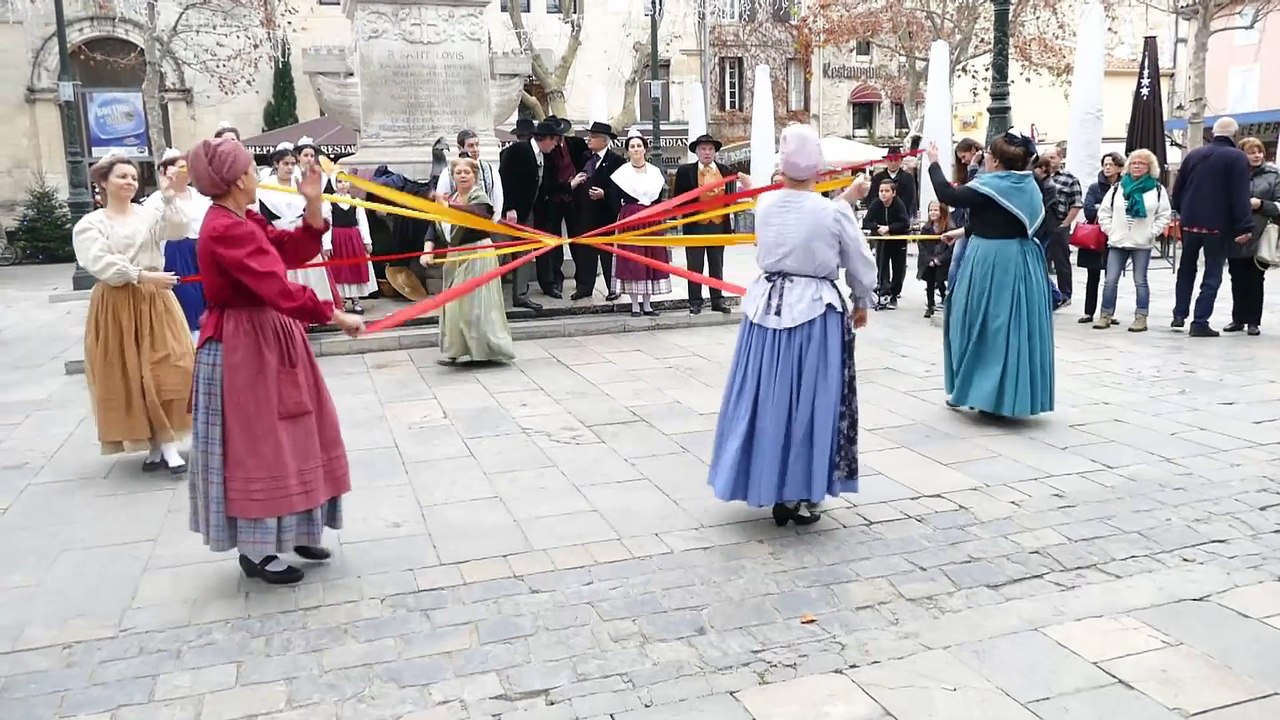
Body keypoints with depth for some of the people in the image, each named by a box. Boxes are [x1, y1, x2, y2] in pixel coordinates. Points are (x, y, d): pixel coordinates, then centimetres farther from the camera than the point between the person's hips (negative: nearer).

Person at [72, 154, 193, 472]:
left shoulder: (149, 214, 5)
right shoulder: (89, 224, 1)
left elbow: (178, 231, -12)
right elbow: (102, 265, -12)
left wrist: (169, 196, -18)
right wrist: (143, 274, -19)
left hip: (155, 302, 1)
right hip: (116, 306, -1)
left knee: (165, 370, -4)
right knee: (128, 377, 2)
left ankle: (167, 444, 2)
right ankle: (153, 445, 12)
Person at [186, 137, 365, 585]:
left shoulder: (243, 221, 9)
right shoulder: (226, 230, -22)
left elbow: (295, 250, 10)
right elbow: (279, 289, -30)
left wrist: (313, 205, -2)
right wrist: (334, 315, -26)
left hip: (267, 341, 10)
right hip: (243, 348, -10)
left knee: (279, 439, 17)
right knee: (254, 446, 0)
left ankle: (288, 531, 30)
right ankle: (255, 551, 14)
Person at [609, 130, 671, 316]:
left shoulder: (655, 172, 9)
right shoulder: (621, 173, 0)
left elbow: (659, 199, 10)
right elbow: (616, 201, -1)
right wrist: (622, 220, -6)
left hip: (652, 220, 3)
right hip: (629, 220, -3)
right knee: (631, 259, -4)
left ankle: (647, 304, 12)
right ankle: (635, 305, 2)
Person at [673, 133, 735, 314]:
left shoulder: (725, 170, 7)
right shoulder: (685, 171, 0)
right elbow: (678, 198, 2)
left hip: (719, 225, 2)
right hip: (695, 225, -2)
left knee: (717, 265, 10)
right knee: (695, 266, 4)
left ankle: (718, 300, 17)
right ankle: (695, 302, 11)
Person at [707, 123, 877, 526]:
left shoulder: (765, 206, 0)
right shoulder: (834, 213, -10)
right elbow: (860, 264, 1)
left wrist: (845, 199, 29)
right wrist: (862, 303, 18)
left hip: (768, 307, 4)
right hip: (815, 312, -4)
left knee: (770, 398, 12)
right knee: (810, 401, 7)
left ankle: (774, 492, 22)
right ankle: (802, 495, 16)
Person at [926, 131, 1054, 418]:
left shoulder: (990, 186, -15)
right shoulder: (1028, 186, 8)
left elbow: (947, 195, -12)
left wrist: (934, 163, 1)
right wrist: (964, 231, 25)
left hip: (990, 262, -7)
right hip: (1021, 262, 7)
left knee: (984, 326, 5)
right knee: (1017, 327, 10)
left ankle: (974, 391, 13)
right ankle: (1014, 395, 17)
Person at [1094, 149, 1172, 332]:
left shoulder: (1157, 189, 2)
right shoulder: (1117, 187, 8)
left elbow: (1165, 215, 1)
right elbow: (1104, 211, 9)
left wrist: (1152, 233, -8)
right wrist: (1110, 230, 0)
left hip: (1143, 244, -2)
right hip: (1117, 242, 2)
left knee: (1140, 281, 2)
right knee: (1110, 280, 1)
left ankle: (1141, 318, 7)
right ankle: (1106, 315, 8)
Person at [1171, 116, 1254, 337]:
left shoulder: (1193, 155, 6)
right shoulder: (1238, 158, -8)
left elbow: (1177, 190, 10)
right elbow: (1240, 196, -14)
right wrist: (1244, 226, -14)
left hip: (1190, 223, 4)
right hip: (1218, 226, -4)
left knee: (1186, 269, 19)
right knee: (1212, 274, 2)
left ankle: (1180, 314, 17)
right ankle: (1200, 323, -1)